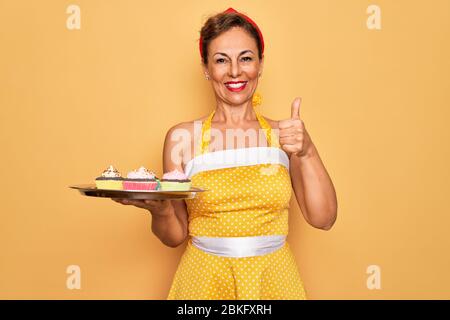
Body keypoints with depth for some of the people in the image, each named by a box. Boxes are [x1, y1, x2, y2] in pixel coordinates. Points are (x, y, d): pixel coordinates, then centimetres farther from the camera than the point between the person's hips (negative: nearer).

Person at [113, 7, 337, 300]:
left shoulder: (285, 135, -3)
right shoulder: (182, 137, -7)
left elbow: (323, 219, -7)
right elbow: (175, 236, -1)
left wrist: (306, 152, -19)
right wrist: (160, 212, -22)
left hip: (273, 282, 1)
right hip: (204, 280, -1)